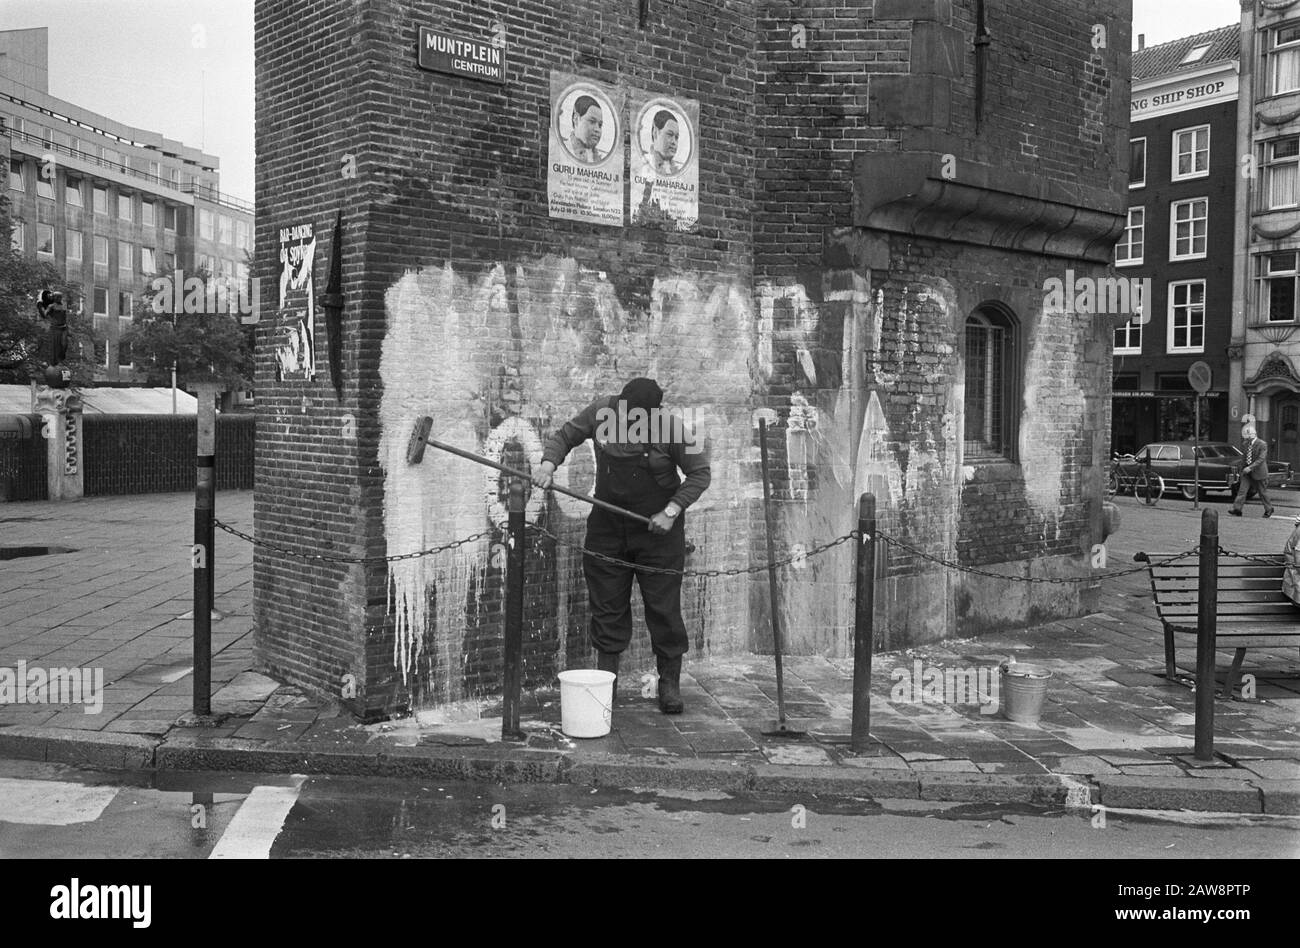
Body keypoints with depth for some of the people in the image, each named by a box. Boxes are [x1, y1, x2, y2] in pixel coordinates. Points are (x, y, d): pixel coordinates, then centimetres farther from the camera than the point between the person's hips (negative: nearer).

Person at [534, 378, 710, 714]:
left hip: (657, 528, -3)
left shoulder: (669, 427, -18)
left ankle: (669, 683, 13)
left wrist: (671, 512, -17)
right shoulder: (601, 412, -9)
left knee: (663, 606, 0)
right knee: (606, 603, 7)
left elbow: (700, 473, -9)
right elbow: (563, 437, 4)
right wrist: (548, 465, -15)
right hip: (608, 523, 3)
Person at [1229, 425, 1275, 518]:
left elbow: (1261, 459, -22)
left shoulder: (1262, 445, -15)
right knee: (1242, 490, -5)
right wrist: (1243, 468, 16)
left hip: (1258, 472, -5)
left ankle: (1269, 509, 24)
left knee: (1262, 493, 7)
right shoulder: (1246, 444, 5)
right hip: (1247, 472, 5)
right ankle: (1237, 510, -10)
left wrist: (1250, 468, -29)